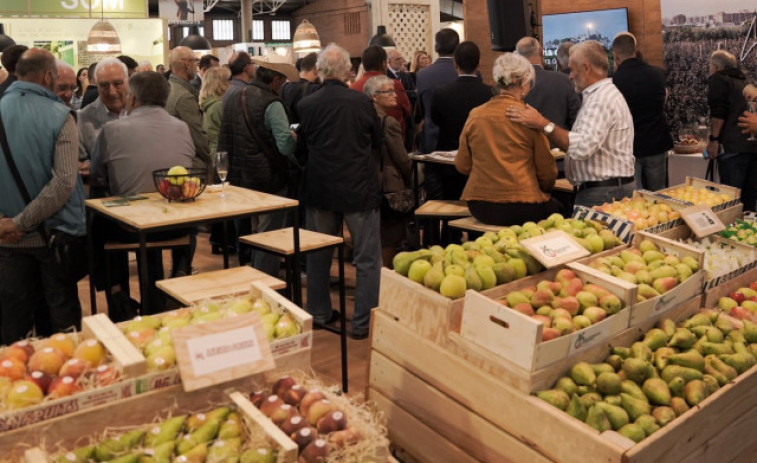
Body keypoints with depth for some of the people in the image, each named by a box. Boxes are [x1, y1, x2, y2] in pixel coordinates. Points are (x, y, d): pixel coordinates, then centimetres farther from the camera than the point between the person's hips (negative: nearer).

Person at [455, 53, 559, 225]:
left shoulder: (475, 115, 1)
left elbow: (462, 165, 7)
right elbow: (547, 171, -2)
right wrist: (545, 189, 19)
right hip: (521, 208, -5)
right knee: (555, 208, 23)